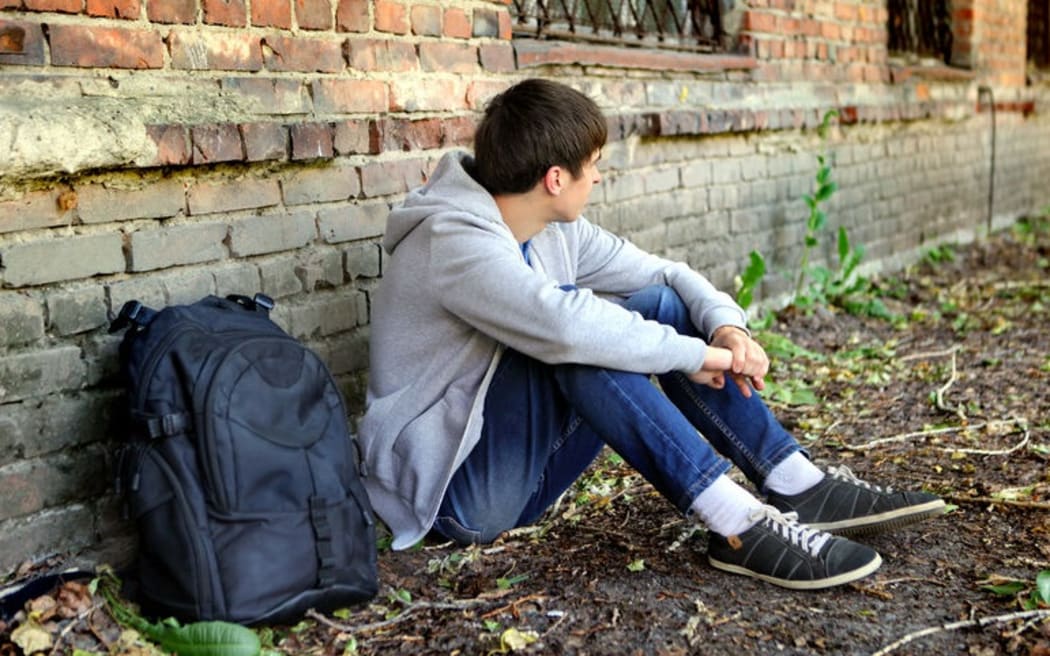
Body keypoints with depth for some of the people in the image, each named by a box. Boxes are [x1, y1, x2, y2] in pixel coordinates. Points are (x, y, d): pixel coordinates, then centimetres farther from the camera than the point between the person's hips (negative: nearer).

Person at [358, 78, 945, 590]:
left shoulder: (553, 231, 2)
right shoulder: (455, 244, -24)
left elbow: (666, 271, 8)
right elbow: (567, 326, -39)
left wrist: (726, 325, -13)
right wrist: (693, 355, -26)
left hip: (523, 468, 8)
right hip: (455, 490, -8)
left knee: (660, 302, -2)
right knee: (579, 343, -32)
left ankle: (799, 485, -5)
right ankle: (739, 526, -29)